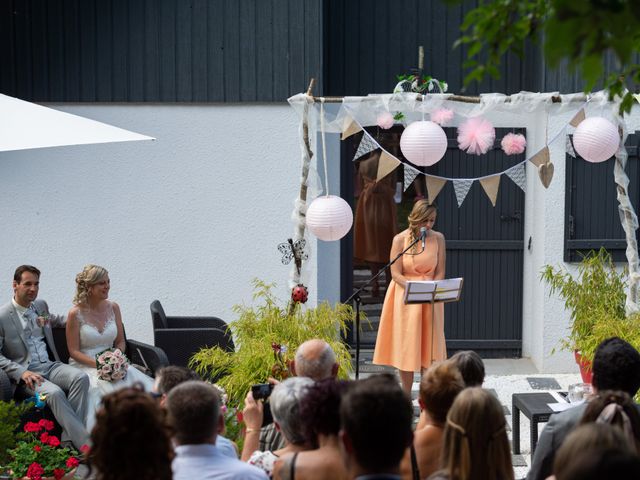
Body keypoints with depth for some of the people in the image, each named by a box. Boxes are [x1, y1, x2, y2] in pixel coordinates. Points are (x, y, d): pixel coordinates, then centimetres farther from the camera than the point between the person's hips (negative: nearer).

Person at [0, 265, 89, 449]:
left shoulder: (41, 305, 13)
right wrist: (22, 372, -20)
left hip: (50, 366, 6)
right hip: (25, 373, -6)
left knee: (81, 378, -24)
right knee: (54, 393, -34)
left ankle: (70, 438, -27)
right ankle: (86, 444, -33)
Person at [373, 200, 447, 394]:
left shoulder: (438, 238, -2)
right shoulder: (400, 239, -10)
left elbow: (440, 272, 1)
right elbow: (396, 273, -10)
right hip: (404, 297, -2)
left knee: (429, 345, 3)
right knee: (406, 345, 0)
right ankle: (406, 396, 7)